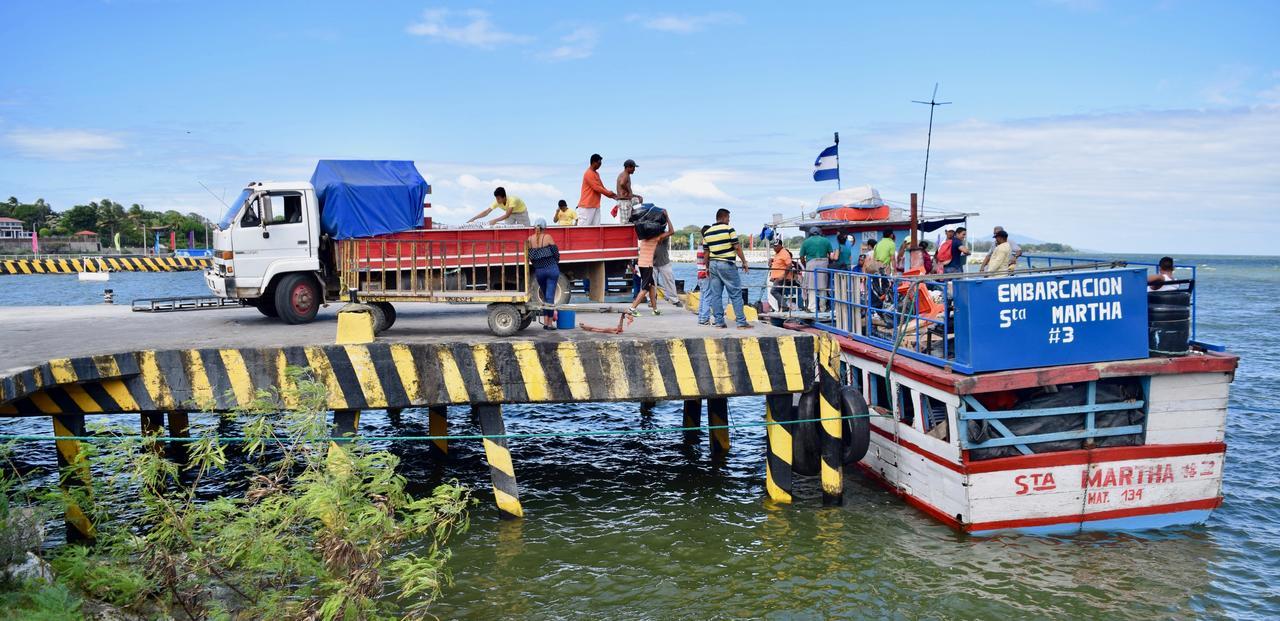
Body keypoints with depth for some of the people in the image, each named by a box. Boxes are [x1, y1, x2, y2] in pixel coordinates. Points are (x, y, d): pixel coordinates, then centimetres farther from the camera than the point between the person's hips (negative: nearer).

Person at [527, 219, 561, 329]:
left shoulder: (530, 239, 1)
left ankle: (545, 321, 14)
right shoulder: (547, 237, -7)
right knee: (550, 296, -1)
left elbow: (529, 257, 5)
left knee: (546, 296, 17)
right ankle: (550, 323, 0)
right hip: (552, 269, -3)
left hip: (538, 271, 3)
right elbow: (556, 254, -5)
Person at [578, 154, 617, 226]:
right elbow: (597, 188, -16)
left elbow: (601, 187, 19)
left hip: (595, 206, 9)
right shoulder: (589, 174, -12)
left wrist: (611, 195, 8)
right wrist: (609, 193, -6)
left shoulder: (596, 173, 18)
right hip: (586, 207, -9)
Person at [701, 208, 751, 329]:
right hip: (727, 265, -5)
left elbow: (706, 252, 12)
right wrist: (744, 262, -1)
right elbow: (737, 247, -9)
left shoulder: (707, 233, 9)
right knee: (735, 294, -1)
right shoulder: (729, 229, -7)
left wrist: (707, 267, 20)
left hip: (713, 264, 5)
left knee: (715, 294, 7)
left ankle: (719, 322, 8)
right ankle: (741, 322, -1)